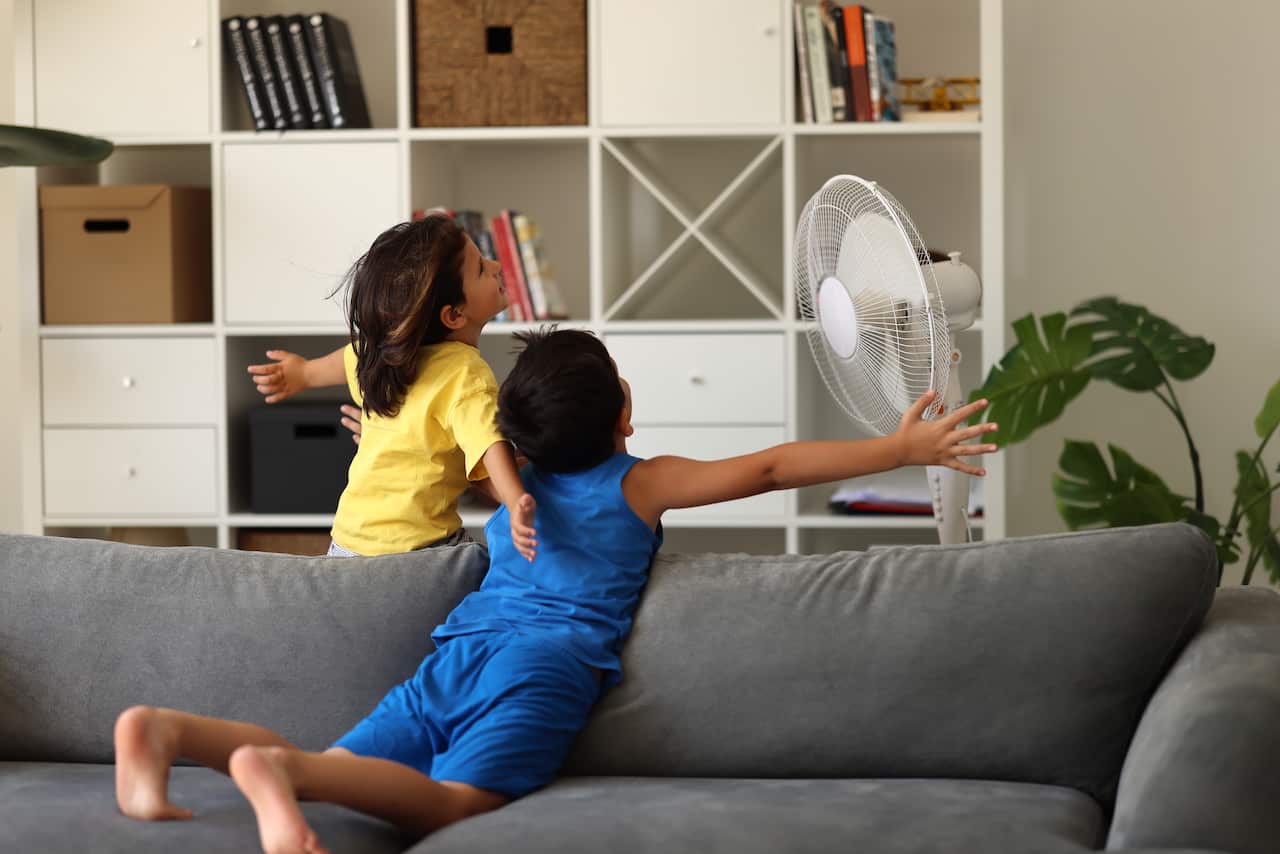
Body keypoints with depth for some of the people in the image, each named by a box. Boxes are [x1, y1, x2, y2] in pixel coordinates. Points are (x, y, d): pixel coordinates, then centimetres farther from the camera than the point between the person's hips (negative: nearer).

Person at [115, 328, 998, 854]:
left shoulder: (516, 480, 28)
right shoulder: (643, 483, 14)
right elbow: (770, 467, 13)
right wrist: (898, 450, 17)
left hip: (454, 657, 6)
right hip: (545, 669, -6)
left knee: (330, 773, -2)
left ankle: (169, 730, -27)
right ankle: (281, 767, -52)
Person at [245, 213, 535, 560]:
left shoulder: (382, 349, 4)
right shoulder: (468, 376, -19)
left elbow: (347, 361, 25)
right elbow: (490, 446, -35)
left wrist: (304, 372, 44)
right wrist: (518, 506, -49)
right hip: (415, 545, -8)